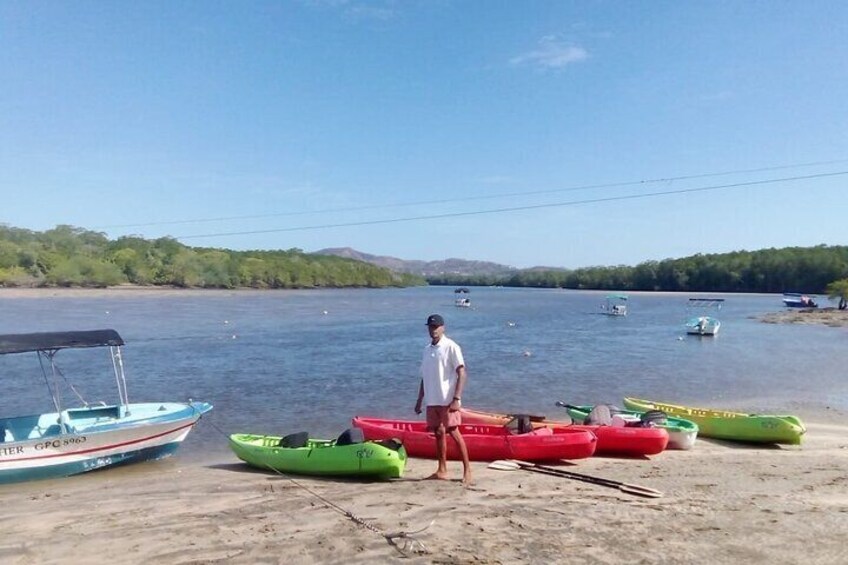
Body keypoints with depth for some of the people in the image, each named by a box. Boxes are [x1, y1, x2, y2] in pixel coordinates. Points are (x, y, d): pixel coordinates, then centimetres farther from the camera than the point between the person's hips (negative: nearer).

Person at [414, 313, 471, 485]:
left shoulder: (451, 347, -7)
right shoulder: (427, 349, 12)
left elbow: (462, 374, -11)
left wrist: (457, 398, -18)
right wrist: (419, 400, 16)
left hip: (447, 400, -6)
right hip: (432, 400, 6)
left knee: (453, 432, -6)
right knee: (438, 434, 10)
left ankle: (467, 469, 2)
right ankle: (442, 470, 17)